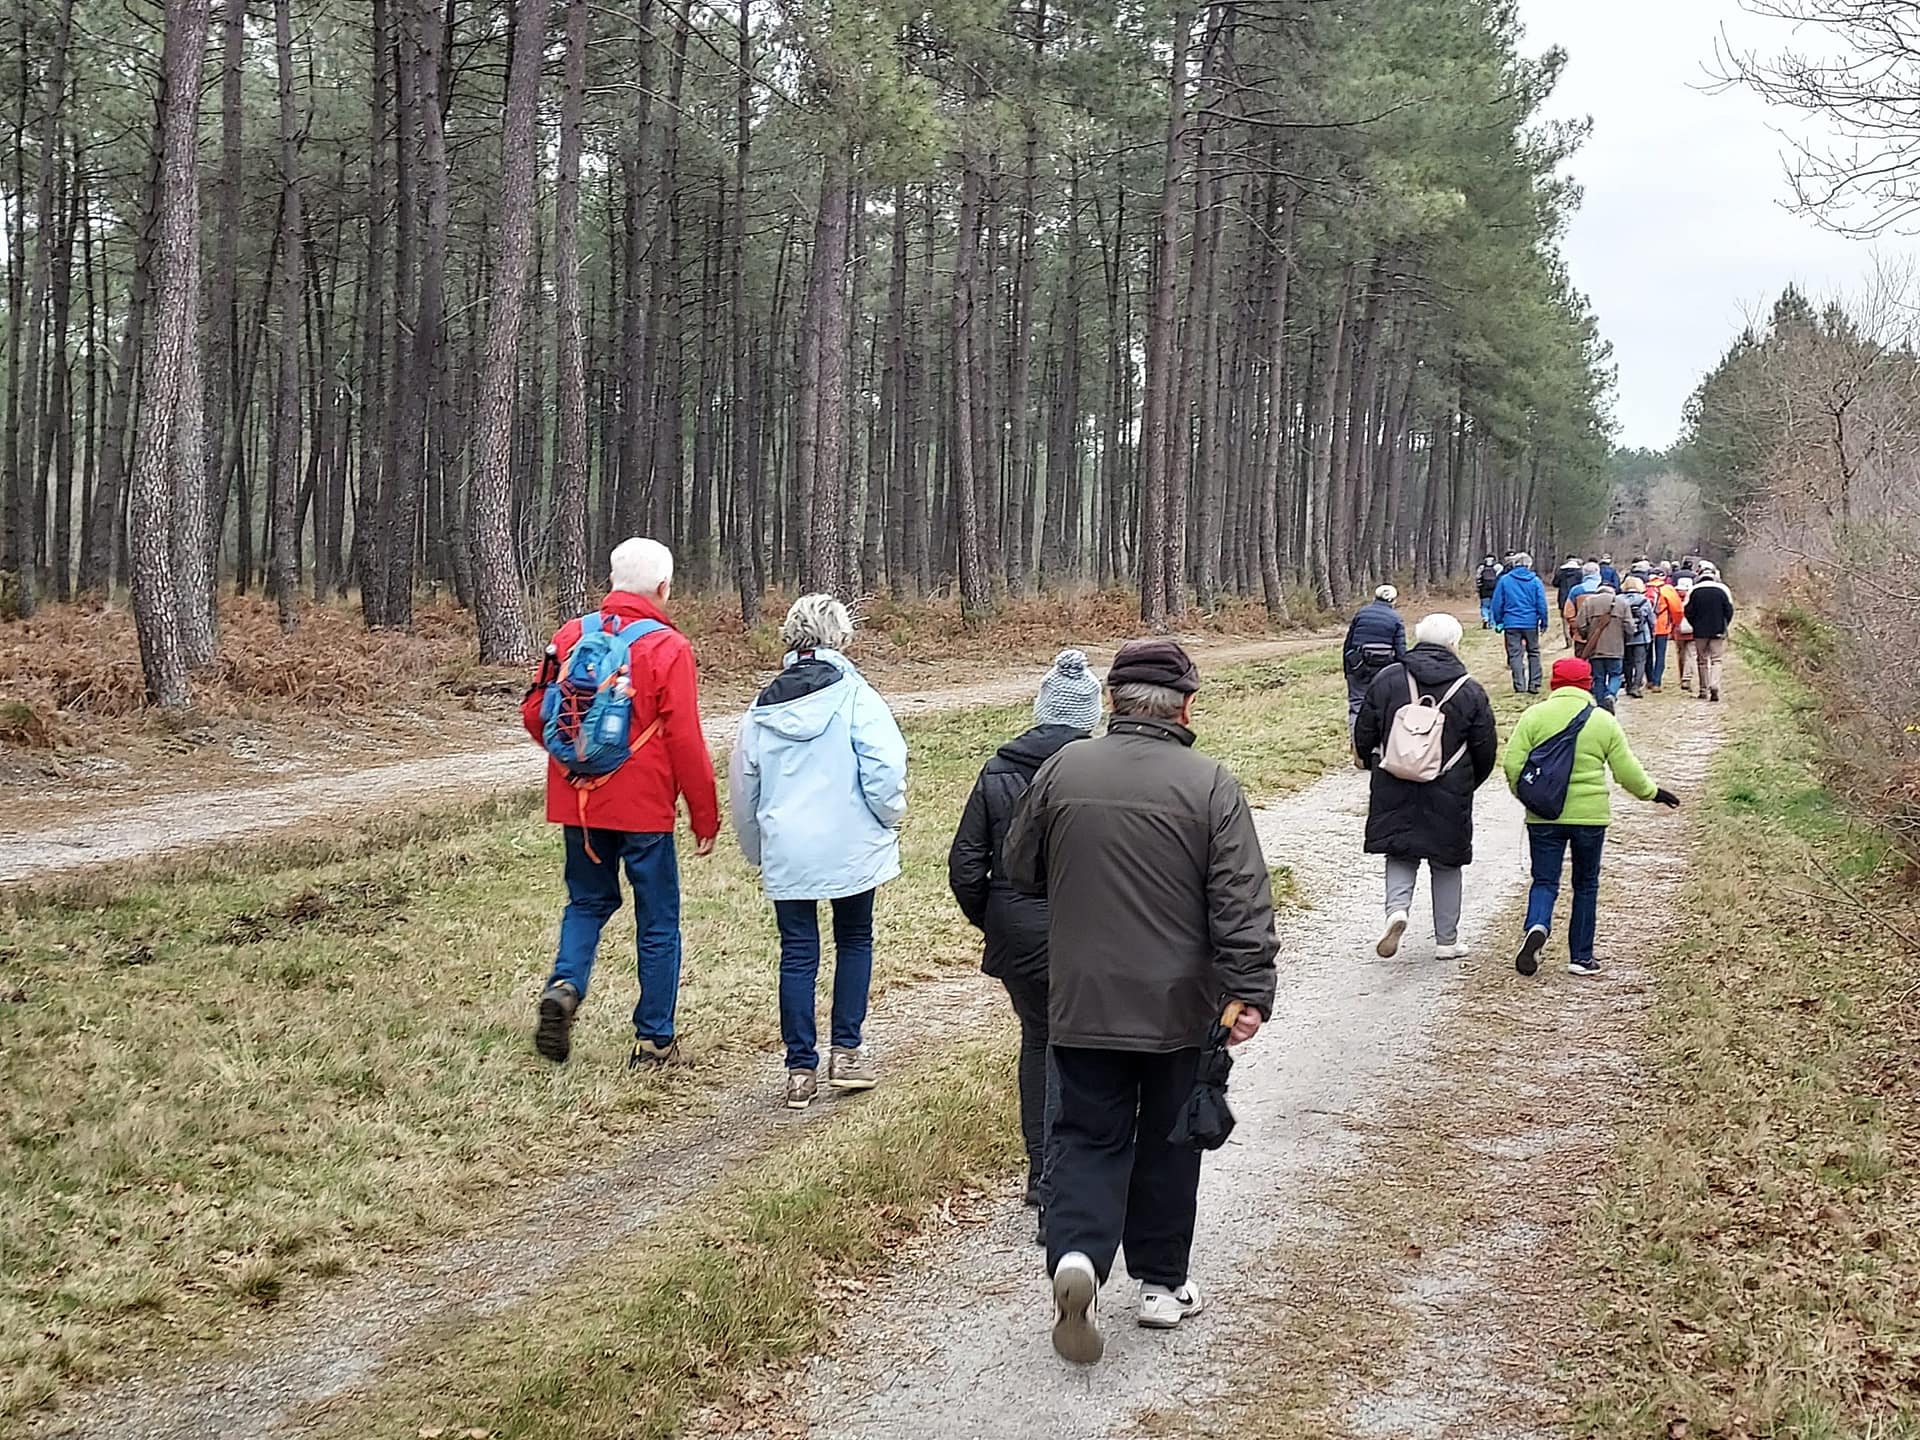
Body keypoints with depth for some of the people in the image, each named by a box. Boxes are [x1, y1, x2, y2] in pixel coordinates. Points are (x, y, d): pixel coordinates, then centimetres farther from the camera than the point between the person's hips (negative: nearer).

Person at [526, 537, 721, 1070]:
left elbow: (535, 714, 7)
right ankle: (654, 1041, 13)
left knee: (587, 902, 21)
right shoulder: (667, 648, -11)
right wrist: (706, 818, -3)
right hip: (643, 806, -4)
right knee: (658, 923, 8)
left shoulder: (571, 636, 2)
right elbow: (686, 741, -12)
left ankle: (564, 986, -4)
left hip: (577, 802, 4)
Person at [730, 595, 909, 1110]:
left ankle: (800, 1069, 8)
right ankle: (846, 1053, 13)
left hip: (785, 854, 2)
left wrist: (756, 850, 24)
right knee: (854, 940, 16)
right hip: (851, 847, -2)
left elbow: (743, 784, 12)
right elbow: (884, 766, -16)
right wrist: (890, 817, 3)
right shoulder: (854, 695, -9)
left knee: (797, 954, 8)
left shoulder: (764, 706, 5)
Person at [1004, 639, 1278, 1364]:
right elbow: (1242, 902, -14)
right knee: (1168, 1141, 14)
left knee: (1087, 1134, 9)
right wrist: (1250, 991, -13)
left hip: (1082, 1001, 1)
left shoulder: (1063, 769, -4)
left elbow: (1019, 869, 9)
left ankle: (1077, 1253, -14)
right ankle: (1162, 1283, 23)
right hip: (1179, 1005, -1)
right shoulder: (1210, 785, -10)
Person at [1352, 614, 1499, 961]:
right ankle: (1447, 940, 18)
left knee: (1400, 854, 14)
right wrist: (1468, 784, 20)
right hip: (1448, 797, -1)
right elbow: (1486, 751, 2)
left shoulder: (1387, 680, -1)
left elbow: (1364, 737, 4)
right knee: (1446, 863, 12)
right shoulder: (1470, 691, -3)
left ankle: (1397, 907, -14)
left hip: (1394, 792, 1)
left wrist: (1378, 769, 22)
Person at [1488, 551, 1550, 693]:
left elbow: (1497, 603, 0)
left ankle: (1520, 687, -1)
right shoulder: (1535, 581, -2)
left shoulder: (1504, 580, -2)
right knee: (1533, 653, 14)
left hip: (1511, 623, 0)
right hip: (1531, 623, 1)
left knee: (1515, 655, 4)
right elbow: (1542, 604, -2)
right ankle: (1534, 685, 12)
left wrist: (1498, 622, 9)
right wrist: (1544, 623, 6)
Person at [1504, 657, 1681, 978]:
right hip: (1590, 816, 0)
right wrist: (1652, 792, 21)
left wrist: (1525, 795, 12)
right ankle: (1581, 956, 16)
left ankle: (1537, 927, -24)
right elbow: (1627, 771, 3)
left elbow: (1513, 764, -7)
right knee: (1586, 885, 14)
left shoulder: (1534, 716, -2)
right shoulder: (1604, 721, 1)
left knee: (1544, 881, 5)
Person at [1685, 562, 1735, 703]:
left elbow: (1688, 611, -2)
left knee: (1702, 660, 12)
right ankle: (1714, 688, -15)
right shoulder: (1722, 589, -3)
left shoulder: (1693, 590, -3)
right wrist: (1724, 627, 11)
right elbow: (1729, 610, -1)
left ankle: (1703, 690, 15)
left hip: (1700, 632, 1)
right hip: (1718, 632, 0)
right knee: (1716, 660, 2)